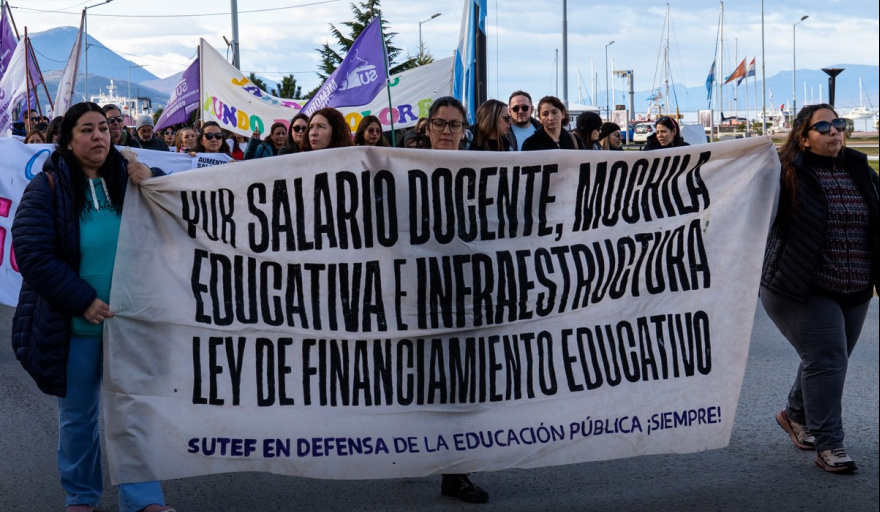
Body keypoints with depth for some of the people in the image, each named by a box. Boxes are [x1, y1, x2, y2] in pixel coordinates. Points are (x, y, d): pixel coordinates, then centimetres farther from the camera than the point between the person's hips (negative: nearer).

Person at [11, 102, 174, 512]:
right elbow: (32, 253, -14)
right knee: (77, 415, 13)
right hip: (72, 325, -1)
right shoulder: (48, 187, -7)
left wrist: (154, 183, -16)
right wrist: (83, 301, -19)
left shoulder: (126, 178, 1)